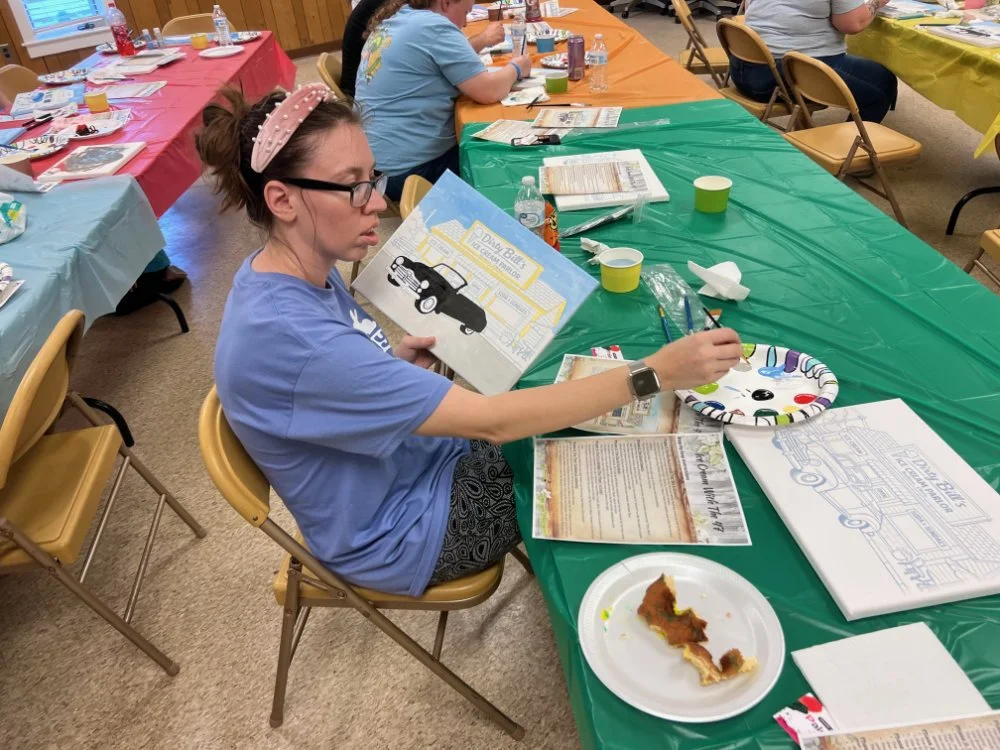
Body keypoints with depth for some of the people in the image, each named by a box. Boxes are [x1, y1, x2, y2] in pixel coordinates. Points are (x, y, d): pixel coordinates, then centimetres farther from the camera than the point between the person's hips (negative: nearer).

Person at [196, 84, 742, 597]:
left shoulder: (293, 271, -8)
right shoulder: (287, 335, -36)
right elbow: (492, 423, -35)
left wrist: (397, 361, -10)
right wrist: (655, 373, -33)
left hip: (420, 453, 7)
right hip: (399, 532, -7)